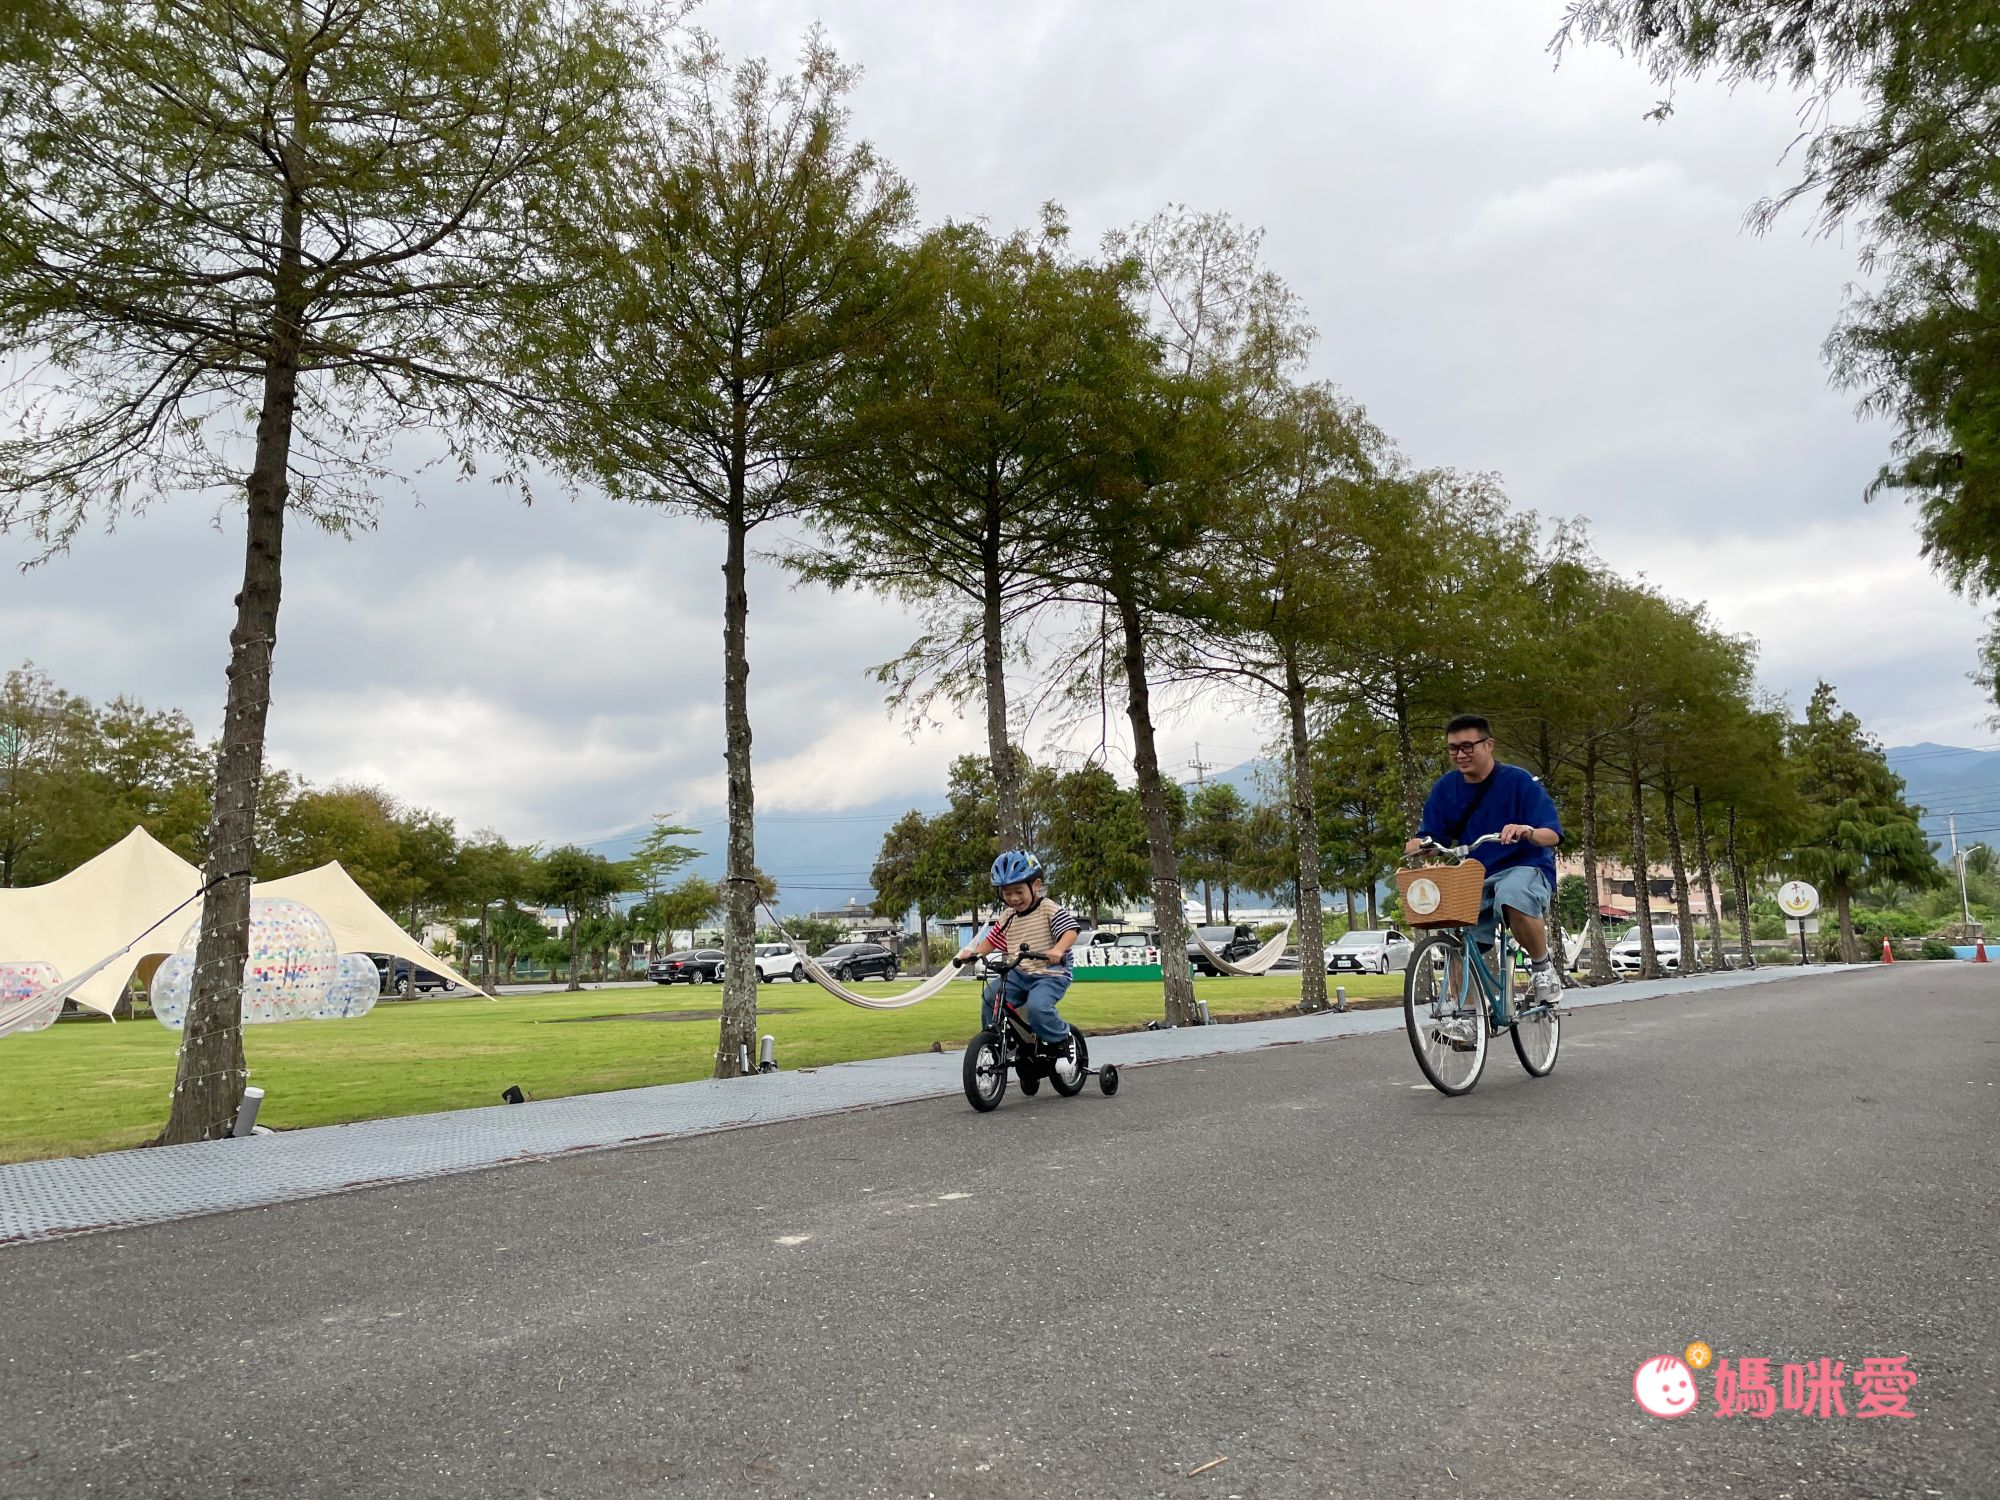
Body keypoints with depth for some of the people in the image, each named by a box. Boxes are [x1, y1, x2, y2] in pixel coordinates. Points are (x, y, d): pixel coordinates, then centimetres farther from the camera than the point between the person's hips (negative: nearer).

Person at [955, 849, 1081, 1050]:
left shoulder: (1049, 910, -8)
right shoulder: (1008, 918, 9)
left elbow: (1070, 931, -20)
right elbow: (991, 940, 15)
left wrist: (1057, 950, -40)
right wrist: (973, 952, -4)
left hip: (1049, 974, -6)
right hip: (1018, 973, 6)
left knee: (1037, 1007, -29)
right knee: (990, 995, -12)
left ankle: (1061, 1040, -2)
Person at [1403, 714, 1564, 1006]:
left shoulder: (1519, 781, -8)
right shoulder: (1445, 788, 4)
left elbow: (1553, 835, -12)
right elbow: (1430, 836, 6)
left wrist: (1527, 832, -35)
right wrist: (1415, 846, -18)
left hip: (1524, 868, -5)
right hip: (1473, 878, 5)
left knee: (1513, 897, -38)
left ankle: (1543, 965, -14)